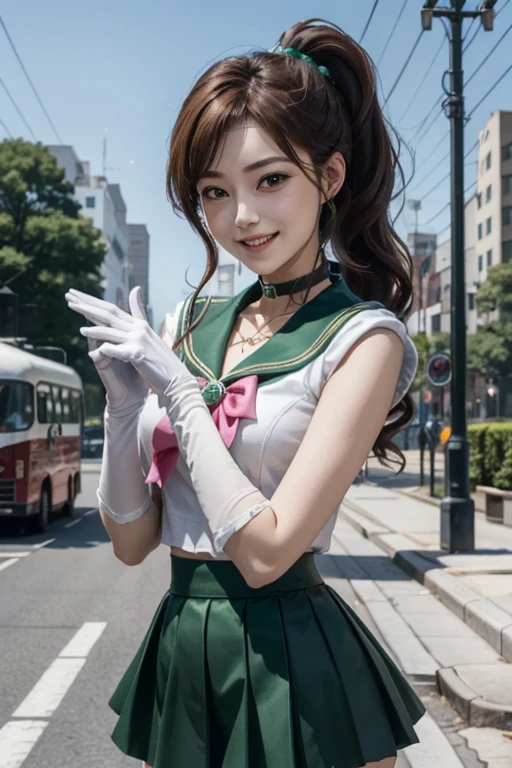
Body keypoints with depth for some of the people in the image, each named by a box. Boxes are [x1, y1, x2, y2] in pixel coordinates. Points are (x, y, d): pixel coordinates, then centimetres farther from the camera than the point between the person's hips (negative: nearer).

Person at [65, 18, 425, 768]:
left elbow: (265, 550, -20)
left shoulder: (362, 337, -12)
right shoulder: (191, 323, 3)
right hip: (179, 655, 5)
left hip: (291, 668, -5)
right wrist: (123, 397, -12)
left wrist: (175, 388, -15)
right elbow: (131, 540, 2)